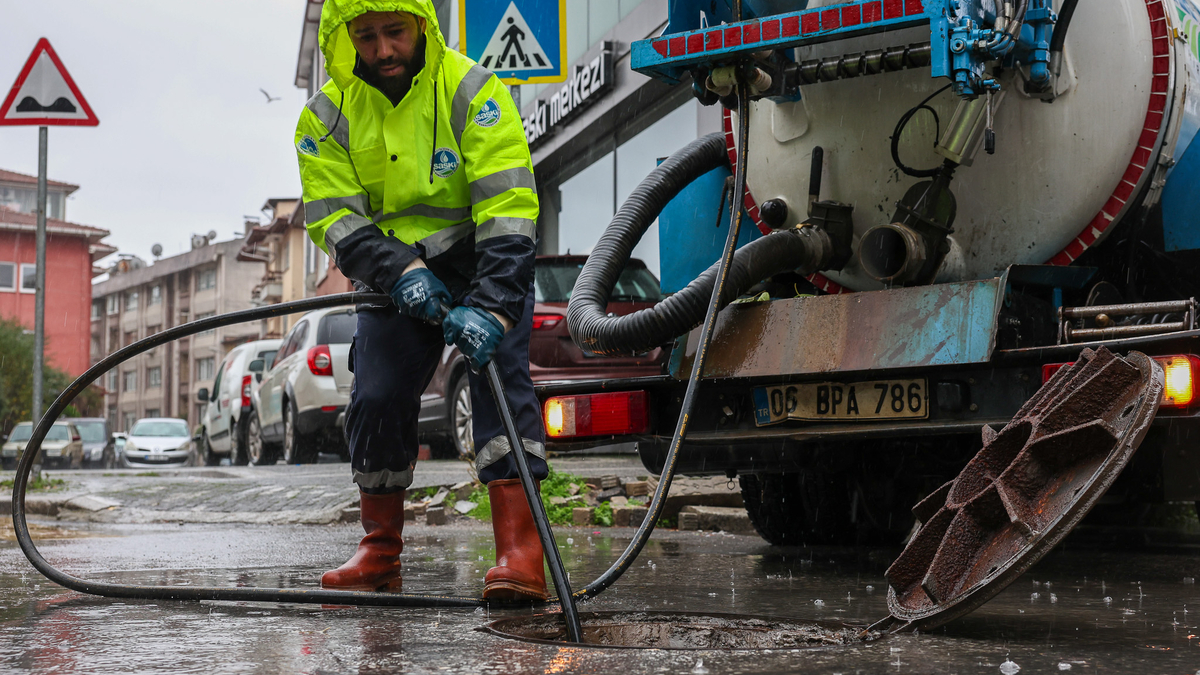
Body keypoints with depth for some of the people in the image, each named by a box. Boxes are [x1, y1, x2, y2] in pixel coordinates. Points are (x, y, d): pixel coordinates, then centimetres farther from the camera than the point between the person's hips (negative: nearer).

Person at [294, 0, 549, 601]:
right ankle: (381, 554, 11)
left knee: (497, 371, -21)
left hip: (482, 263, -3)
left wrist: (491, 305, -35)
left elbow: (508, 209, -24)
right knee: (376, 399, -6)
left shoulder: (471, 90, -16)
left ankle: (520, 550, -26)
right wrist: (399, 273, -27)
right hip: (395, 275, 3)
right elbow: (334, 218, -9)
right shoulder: (327, 116, -4)